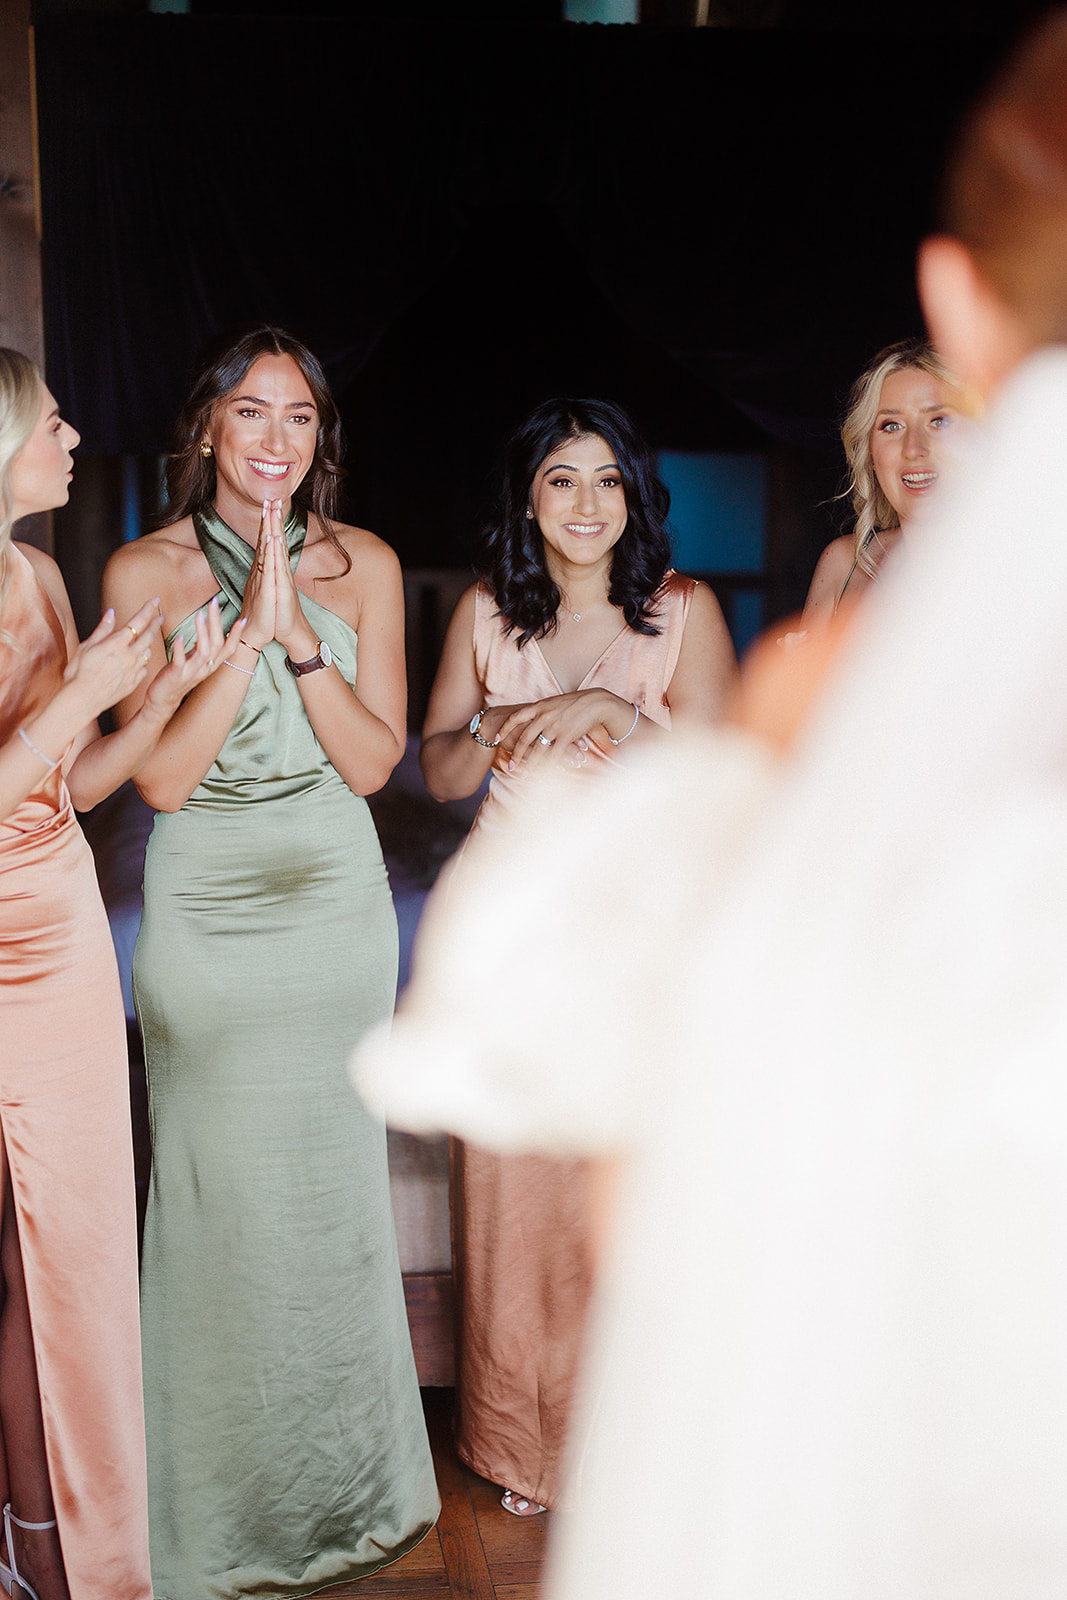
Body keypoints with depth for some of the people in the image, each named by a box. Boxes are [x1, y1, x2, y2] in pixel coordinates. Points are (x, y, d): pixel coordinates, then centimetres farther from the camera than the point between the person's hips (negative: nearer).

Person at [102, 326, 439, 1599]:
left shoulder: (364, 565, 2)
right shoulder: (145, 571, -3)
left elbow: (373, 761, -4)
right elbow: (159, 777, -10)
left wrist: (300, 635, -16)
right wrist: (249, 630, -18)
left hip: (335, 901, 2)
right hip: (202, 910, -1)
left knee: (333, 1183, 8)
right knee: (217, 1191, 3)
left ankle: (340, 1483, 30)